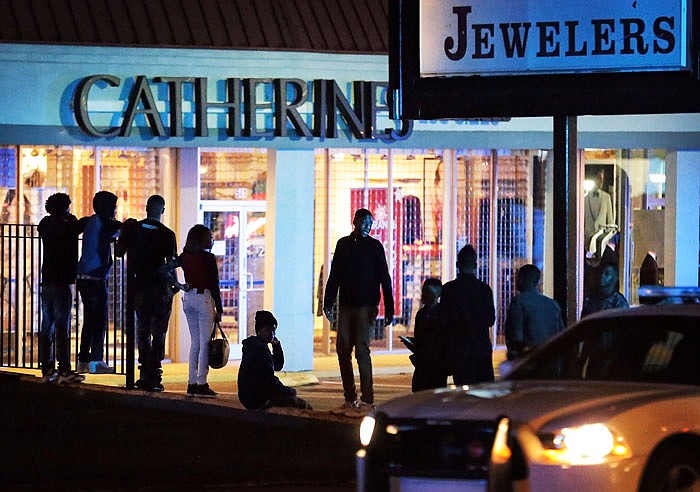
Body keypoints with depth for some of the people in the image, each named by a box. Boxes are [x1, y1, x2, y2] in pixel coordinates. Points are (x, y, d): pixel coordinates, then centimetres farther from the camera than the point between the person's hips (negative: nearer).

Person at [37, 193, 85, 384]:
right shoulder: (67, 227, -12)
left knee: (47, 328, 9)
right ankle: (63, 371, -9)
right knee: (62, 328, -7)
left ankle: (47, 370, 11)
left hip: (47, 282, 7)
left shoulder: (46, 225, 7)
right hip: (62, 282, -7)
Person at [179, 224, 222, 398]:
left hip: (188, 298, 6)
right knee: (204, 343, -3)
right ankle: (201, 384, -6)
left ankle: (192, 383, 10)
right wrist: (219, 309, -5)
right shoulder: (208, 258, -9)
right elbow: (214, 285, -9)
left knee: (195, 342, 12)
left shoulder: (185, 257, 6)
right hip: (203, 298, -6)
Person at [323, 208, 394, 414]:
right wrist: (328, 303, 8)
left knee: (361, 350, -9)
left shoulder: (374, 246, 0)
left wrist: (389, 309, -7)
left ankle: (367, 399, -6)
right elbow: (334, 276, 14)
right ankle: (350, 399, 10)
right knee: (342, 350, 2)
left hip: (366, 306, -4)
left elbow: (384, 279, -1)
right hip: (346, 304, 4)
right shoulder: (343, 244, 10)